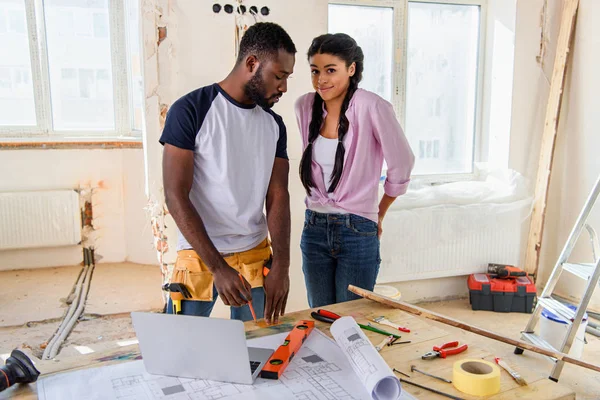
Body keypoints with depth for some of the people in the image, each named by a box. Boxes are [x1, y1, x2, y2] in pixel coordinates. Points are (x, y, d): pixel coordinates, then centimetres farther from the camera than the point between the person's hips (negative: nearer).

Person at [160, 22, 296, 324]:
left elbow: (278, 197, 1)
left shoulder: (274, 125, 5)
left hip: (257, 255, 4)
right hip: (199, 257, -4)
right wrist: (218, 267, -19)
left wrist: (281, 266, -11)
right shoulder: (190, 111, -11)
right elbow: (175, 196, -14)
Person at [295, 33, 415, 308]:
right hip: (314, 228, 5)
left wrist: (380, 214, 5)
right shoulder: (305, 107, 1)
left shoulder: (371, 107, -15)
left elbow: (401, 166, -7)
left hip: (357, 231, -4)